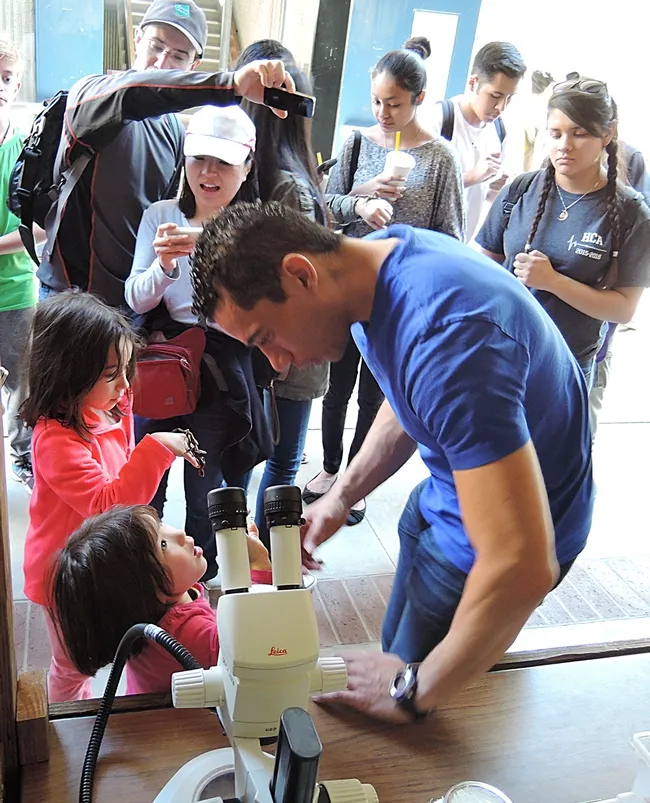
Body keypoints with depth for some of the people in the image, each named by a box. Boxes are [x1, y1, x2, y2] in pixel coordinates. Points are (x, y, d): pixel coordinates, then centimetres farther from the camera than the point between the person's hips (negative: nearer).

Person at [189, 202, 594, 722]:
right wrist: (341, 496, -2)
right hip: (444, 493, 8)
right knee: (398, 647, 25)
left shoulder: (448, 334, -39)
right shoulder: (381, 255, -9)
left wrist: (415, 691, -27)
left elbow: (522, 566, -41)